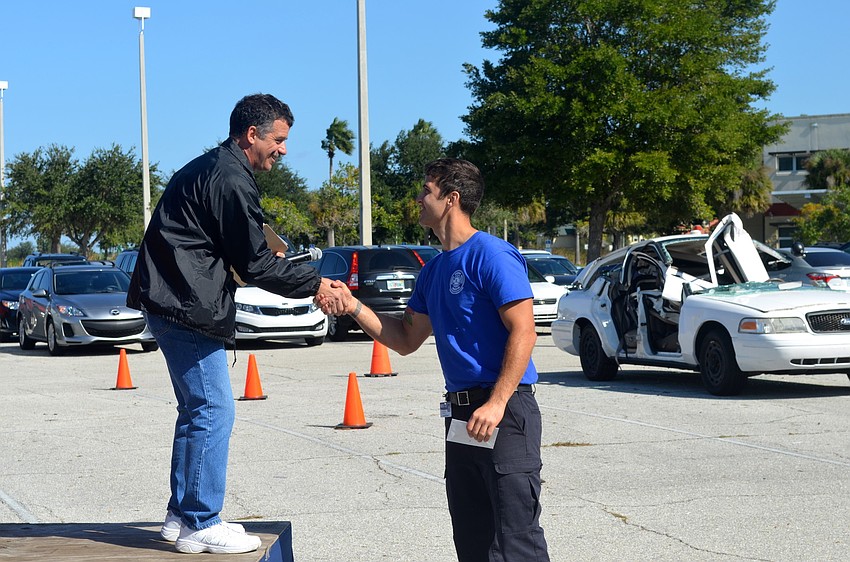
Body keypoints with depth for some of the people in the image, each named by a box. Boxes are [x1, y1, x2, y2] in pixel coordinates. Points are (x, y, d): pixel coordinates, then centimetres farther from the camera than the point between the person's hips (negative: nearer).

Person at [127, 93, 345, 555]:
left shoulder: (210, 168, 18)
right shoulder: (231, 180, -15)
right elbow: (255, 264, -14)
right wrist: (314, 284, -6)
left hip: (175, 303, 11)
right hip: (188, 308, -11)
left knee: (198, 410, 16)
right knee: (213, 412, -7)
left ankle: (182, 516, 22)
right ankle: (200, 525, -3)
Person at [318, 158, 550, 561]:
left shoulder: (490, 254, -11)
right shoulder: (433, 270, 16)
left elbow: (523, 332, -17)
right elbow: (406, 340, 22)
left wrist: (496, 404, -23)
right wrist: (354, 308, 9)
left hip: (504, 413, -9)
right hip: (460, 414, 9)